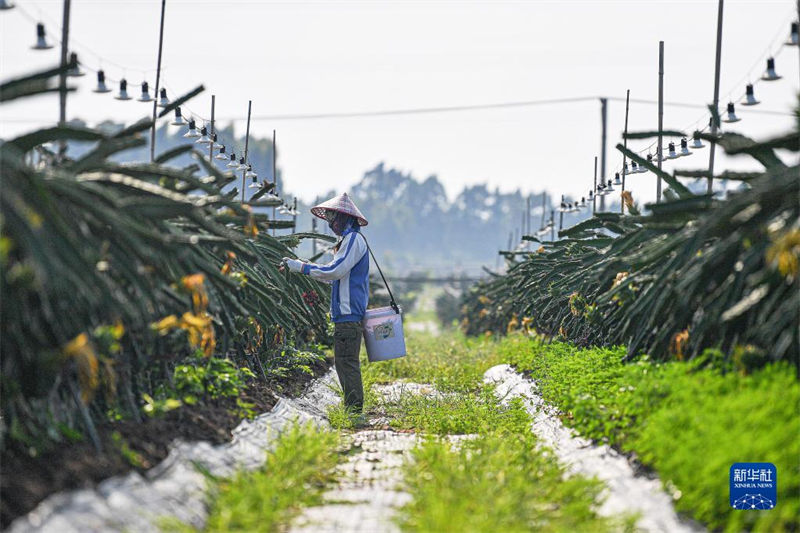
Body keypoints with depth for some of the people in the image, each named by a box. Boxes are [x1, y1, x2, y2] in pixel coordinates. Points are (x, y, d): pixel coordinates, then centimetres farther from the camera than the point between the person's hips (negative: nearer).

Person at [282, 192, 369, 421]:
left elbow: (334, 271, -19)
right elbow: (338, 275, 25)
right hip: (347, 313, 10)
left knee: (346, 362, -11)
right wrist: (299, 266, 23)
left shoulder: (353, 239, -11)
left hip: (349, 314, -10)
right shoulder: (350, 239, 21)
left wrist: (301, 267, -13)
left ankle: (354, 411, -12)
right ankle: (352, 410, 13)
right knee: (343, 362, 11)